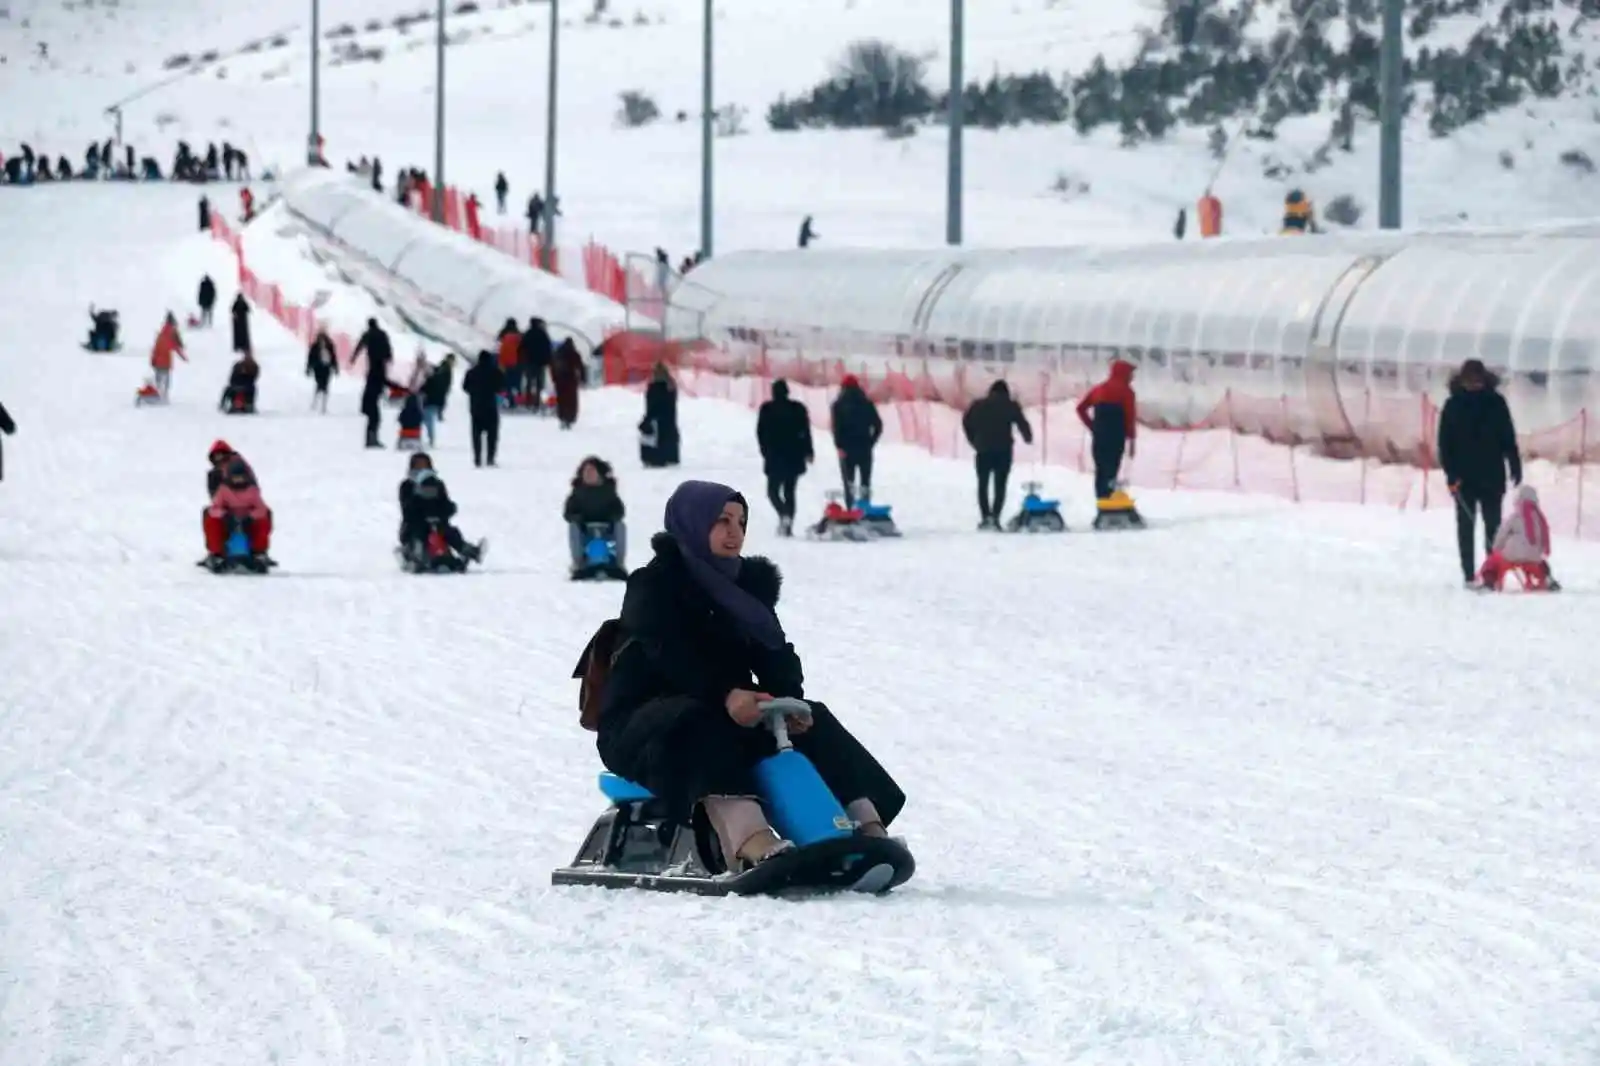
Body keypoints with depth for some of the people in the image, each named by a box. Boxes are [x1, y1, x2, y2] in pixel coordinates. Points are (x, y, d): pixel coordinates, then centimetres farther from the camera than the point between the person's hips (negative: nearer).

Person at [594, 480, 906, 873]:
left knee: (812, 721, -16)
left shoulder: (749, 583, 15)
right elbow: (672, 653, -24)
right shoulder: (653, 586, -5)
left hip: (727, 713, 6)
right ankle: (751, 843, -64)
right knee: (703, 726, -38)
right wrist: (725, 695, -41)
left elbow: (774, 653, 0)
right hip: (639, 720, -6)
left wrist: (790, 700, -22)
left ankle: (866, 828, -38)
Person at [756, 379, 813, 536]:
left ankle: (784, 515, -21)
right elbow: (805, 432, -1)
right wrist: (808, 452, 8)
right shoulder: (798, 408, 1)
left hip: (774, 457, -2)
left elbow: (760, 432, 0)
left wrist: (765, 450, 13)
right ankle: (788, 527, 3)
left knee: (773, 491, 6)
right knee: (789, 492, 10)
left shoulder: (767, 409, -3)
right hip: (794, 457, 2)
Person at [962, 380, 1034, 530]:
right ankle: (995, 517, -11)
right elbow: (1022, 423, -1)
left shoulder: (979, 406, 9)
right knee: (1000, 486, 3)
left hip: (984, 450, 1)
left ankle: (986, 516, -6)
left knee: (983, 484, 10)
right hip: (1003, 450, -1)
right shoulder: (1011, 406, 4)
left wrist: (974, 441, 12)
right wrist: (1028, 438, 17)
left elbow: (967, 422, 4)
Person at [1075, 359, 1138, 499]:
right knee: (1111, 472, -9)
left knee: (1101, 471, 12)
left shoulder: (1099, 389, 15)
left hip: (1098, 437, 6)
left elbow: (1081, 408, 15)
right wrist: (1132, 440, -4)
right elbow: (1131, 417, -9)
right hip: (1116, 438, -6)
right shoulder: (1126, 391, -3)